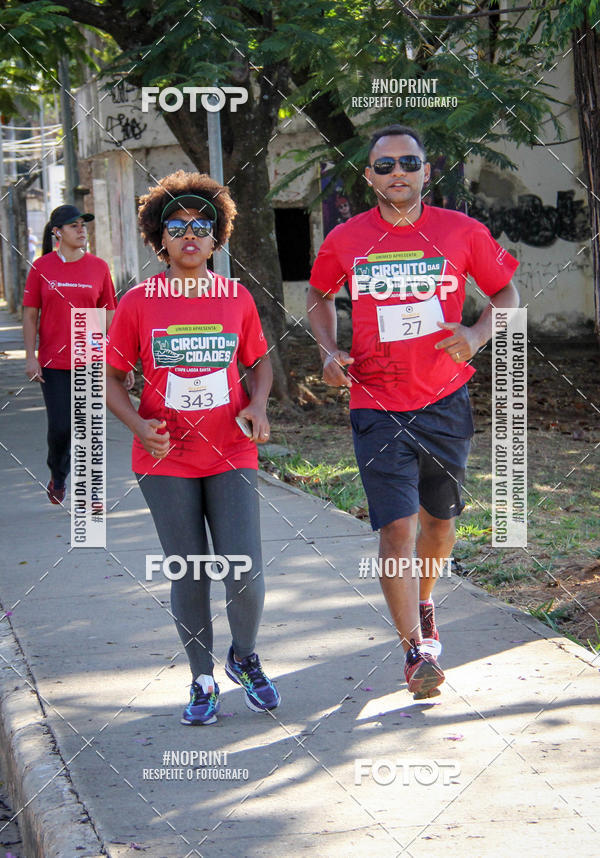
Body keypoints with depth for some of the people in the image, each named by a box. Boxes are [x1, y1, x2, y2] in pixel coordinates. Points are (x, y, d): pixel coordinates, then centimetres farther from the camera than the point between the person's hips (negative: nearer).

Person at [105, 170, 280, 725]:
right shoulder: (138, 303, -2)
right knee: (190, 576, 4)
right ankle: (203, 680, 23)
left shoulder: (237, 299, 3)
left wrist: (258, 407, -5)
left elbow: (259, 362, 16)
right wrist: (139, 424, -15)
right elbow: (112, 377, 3)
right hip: (166, 458, -1)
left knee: (245, 574, -6)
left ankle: (245, 657, 23)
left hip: (231, 455, 1)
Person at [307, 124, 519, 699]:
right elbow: (319, 294, 17)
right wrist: (329, 351, 1)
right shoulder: (345, 241, -2)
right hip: (377, 407, -2)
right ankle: (415, 651, -6)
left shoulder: (461, 232, -3)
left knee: (439, 518, 16)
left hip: (445, 401, 2)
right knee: (396, 526, -11)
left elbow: (506, 292, 8)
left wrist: (477, 334, -11)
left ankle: (422, 606, 44)